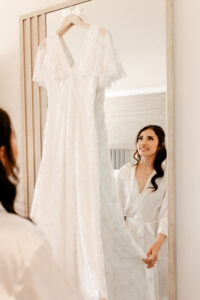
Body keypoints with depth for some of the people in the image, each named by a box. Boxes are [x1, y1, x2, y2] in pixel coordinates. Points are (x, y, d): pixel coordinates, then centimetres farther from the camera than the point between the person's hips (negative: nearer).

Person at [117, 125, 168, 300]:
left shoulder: (167, 172, -7)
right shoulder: (125, 171, 2)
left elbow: (166, 211, -13)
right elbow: (118, 208, 6)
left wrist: (157, 244, -26)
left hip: (156, 238, -2)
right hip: (129, 235, 2)